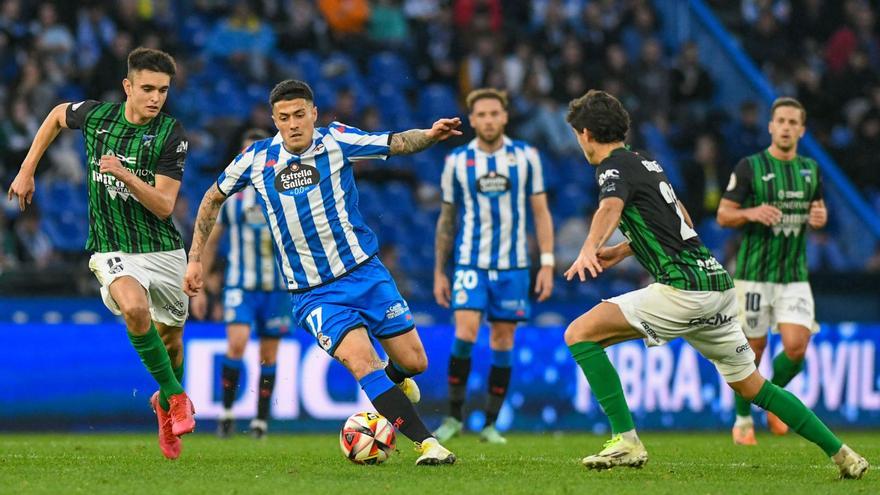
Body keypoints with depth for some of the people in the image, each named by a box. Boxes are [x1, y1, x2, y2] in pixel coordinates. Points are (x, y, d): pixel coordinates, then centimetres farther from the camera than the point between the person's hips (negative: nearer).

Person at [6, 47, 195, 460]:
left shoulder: (171, 135, -11)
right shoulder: (95, 115, -5)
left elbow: (164, 206, -14)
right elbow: (57, 116, 19)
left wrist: (125, 175, -29)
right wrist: (27, 171, 18)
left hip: (164, 251, 1)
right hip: (112, 251, -1)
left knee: (170, 340, 14)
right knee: (135, 307, -32)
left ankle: (165, 402, 48)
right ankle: (176, 395, -13)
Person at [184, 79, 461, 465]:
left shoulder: (336, 141, -6)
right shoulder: (256, 159, -2)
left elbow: (396, 143, -19)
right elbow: (213, 199, 14)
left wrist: (429, 135, -40)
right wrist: (195, 258, 11)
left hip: (364, 272, 1)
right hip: (312, 293, -1)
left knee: (414, 362, 3)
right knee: (361, 359, -23)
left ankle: (393, 376, 41)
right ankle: (426, 444, -21)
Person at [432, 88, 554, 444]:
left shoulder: (525, 157, 2)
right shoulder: (457, 161, 2)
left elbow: (541, 212, 5)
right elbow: (446, 220, 10)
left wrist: (547, 264, -3)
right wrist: (439, 272, 8)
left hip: (512, 265, 1)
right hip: (470, 263, -1)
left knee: (503, 342, 2)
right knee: (465, 334, -16)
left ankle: (491, 424, 11)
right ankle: (454, 417, -4)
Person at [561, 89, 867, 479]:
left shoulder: (613, 168, -5)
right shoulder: (647, 163, 22)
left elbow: (610, 207, -29)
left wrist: (589, 249, -48)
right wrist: (621, 250, 41)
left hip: (685, 289, -9)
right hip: (718, 283, 9)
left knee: (580, 333, -9)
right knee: (750, 385, 21)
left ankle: (626, 441, -17)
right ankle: (842, 455, 22)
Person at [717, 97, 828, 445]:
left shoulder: (810, 169, 9)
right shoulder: (749, 167, -4)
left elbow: (818, 210, 21)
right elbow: (723, 215, -2)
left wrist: (820, 217, -3)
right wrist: (752, 213, -22)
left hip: (795, 276, 3)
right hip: (754, 272, -3)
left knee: (796, 346, -12)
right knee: (753, 349, 1)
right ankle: (743, 419, 22)